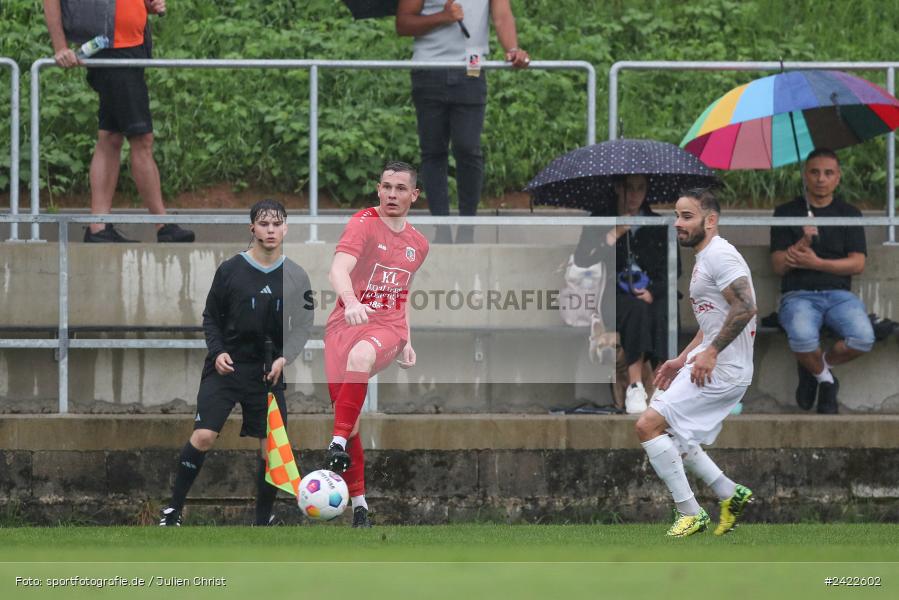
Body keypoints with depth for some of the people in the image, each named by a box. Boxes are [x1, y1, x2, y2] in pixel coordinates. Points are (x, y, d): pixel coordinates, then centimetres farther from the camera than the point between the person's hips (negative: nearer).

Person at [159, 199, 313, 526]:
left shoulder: (295, 276, 2)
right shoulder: (231, 270, -4)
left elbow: (302, 327, 7)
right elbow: (211, 317, 5)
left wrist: (284, 358, -9)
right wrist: (218, 351, -10)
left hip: (268, 373, 2)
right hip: (226, 366, -2)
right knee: (204, 436, -16)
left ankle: (263, 520, 14)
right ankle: (173, 509, -3)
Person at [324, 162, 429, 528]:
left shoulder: (418, 244, 15)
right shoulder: (363, 224, -3)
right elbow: (338, 269, -20)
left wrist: (406, 341, 18)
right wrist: (351, 302, -40)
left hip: (388, 326, 2)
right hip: (348, 321, -1)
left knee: (361, 355, -37)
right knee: (346, 416, -6)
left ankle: (340, 444, -39)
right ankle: (358, 502, 7)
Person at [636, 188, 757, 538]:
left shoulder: (719, 255, -15)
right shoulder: (705, 258, 18)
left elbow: (745, 307, -26)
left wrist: (710, 352, -24)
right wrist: (683, 360, 22)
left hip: (721, 371, -11)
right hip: (709, 366, 11)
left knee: (648, 425, -14)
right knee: (673, 436, 19)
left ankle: (691, 514, -8)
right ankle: (731, 495, 23)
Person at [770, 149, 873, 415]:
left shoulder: (849, 214, 13)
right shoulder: (786, 213, 10)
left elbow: (857, 264, 3)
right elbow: (779, 266, 4)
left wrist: (816, 263, -10)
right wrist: (802, 245, -15)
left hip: (838, 293, 2)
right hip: (799, 294, -1)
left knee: (863, 338, -30)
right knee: (802, 338, -37)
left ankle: (817, 367, 4)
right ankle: (825, 378, 0)